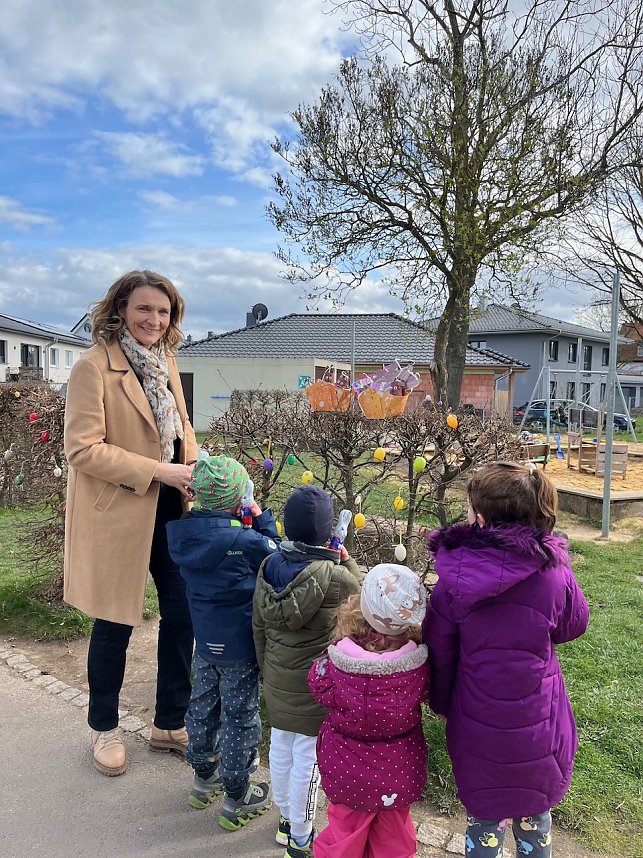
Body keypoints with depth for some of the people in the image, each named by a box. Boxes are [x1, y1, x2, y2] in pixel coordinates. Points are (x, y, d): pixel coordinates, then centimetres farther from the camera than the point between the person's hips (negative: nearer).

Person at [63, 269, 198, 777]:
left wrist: (195, 476, -3)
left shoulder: (166, 360, 8)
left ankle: (171, 725, 32)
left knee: (183, 614, 12)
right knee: (115, 623, 10)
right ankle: (105, 728, 36)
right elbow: (82, 448, -19)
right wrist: (158, 471, -23)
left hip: (171, 511, 7)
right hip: (118, 514, -6)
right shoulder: (94, 367, -14)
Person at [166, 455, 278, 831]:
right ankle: (238, 798, 27)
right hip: (241, 645, -6)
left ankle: (204, 775, 44)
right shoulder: (244, 541, -28)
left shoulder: (179, 530, -10)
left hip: (204, 639, 6)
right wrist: (263, 521, -6)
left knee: (202, 706, 23)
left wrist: (245, 525, -5)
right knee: (239, 716, 10)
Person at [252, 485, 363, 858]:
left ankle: (286, 819, 43)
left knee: (280, 748, 22)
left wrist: (267, 665, 16)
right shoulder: (334, 576, -26)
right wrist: (348, 561, 3)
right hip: (314, 683, -6)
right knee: (307, 758, 11)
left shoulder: (270, 565, -7)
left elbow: (259, 625, 2)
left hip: (277, 680, 6)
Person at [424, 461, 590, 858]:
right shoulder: (554, 572, -19)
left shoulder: (454, 579, -22)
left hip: (477, 730, -1)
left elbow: (440, 651, -8)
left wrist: (441, 702, 11)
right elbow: (573, 626, 2)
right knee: (534, 812, 26)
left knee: (484, 816, 21)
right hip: (539, 728, 1)